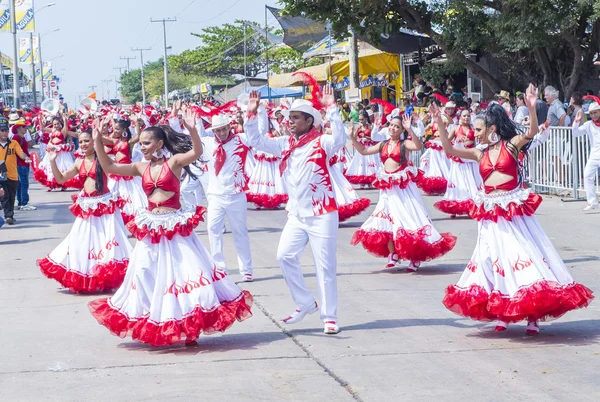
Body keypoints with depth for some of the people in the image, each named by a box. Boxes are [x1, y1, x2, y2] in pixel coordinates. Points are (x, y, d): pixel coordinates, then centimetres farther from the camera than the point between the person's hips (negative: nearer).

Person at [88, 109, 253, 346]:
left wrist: (192, 129, -40)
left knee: (184, 272, -3)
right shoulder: (141, 168, 7)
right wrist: (97, 142, -3)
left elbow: (197, 152, -24)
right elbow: (108, 167, 6)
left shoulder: (174, 161, -6)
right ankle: (153, 330, 17)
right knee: (146, 276, 5)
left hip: (176, 228, -5)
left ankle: (191, 329, 7)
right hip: (150, 231, 5)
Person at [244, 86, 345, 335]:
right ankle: (305, 303, 12)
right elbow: (256, 141, 10)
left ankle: (330, 317, 7)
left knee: (325, 266, -1)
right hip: (296, 214, 6)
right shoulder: (285, 145, 7)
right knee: (285, 256, -5)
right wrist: (252, 114, -1)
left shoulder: (321, 143, -9)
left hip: (321, 214, -6)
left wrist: (331, 108, -35)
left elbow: (339, 139, -29)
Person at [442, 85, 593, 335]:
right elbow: (449, 149, 9)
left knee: (523, 255, -5)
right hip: (491, 215, 5)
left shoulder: (512, 144, -3)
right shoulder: (480, 154, 10)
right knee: (493, 258, 6)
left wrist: (531, 108, -36)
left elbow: (532, 131, -20)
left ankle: (532, 316, -2)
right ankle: (502, 314, 15)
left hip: (515, 211, -5)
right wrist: (439, 123, 1)